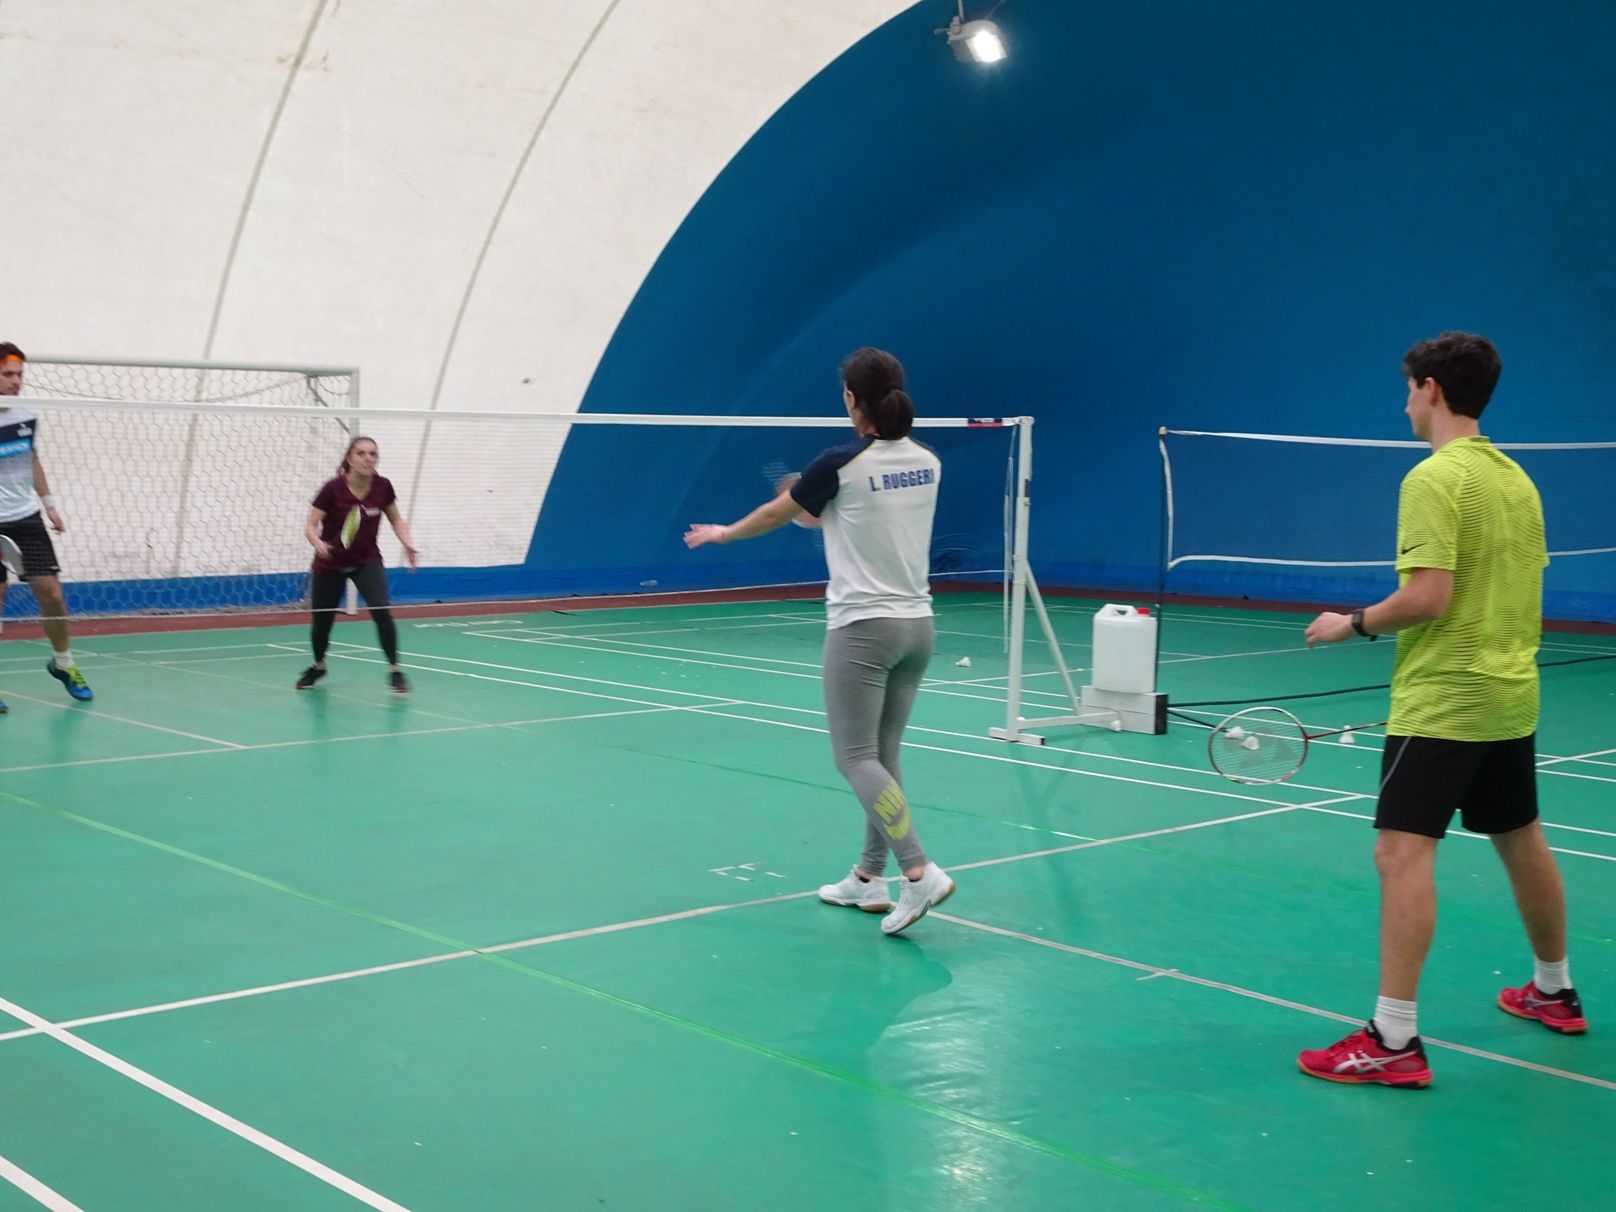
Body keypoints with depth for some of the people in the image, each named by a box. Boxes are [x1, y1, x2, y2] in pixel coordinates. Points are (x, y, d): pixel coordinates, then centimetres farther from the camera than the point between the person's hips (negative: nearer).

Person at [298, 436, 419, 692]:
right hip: (330, 564, -1)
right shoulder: (333, 488, -21)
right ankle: (318, 666, 41)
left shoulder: (382, 487, -13)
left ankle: (394, 669, -11)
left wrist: (408, 543, -14)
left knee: (381, 611, -23)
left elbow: (396, 519, 4)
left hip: (367, 561, 1)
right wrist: (318, 544, -40)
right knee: (322, 621, 10)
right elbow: (310, 526, -18)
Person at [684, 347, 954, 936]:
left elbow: (775, 514, 3)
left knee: (856, 757, -3)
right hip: (916, 623, 7)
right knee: (882, 754, 14)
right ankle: (869, 878, 20)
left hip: (863, 627, -7)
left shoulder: (841, 463, -13)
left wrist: (724, 532, 21)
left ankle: (920, 873, -16)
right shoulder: (927, 462, 4)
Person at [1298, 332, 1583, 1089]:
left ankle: (1394, 1040, -12)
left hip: (1442, 701, -9)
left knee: (1403, 852, -10)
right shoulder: (1516, 478, 10)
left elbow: (1428, 595, -22)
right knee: (1521, 842, 21)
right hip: (1512, 695, 9)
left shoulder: (1434, 478, -15)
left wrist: (1355, 623, -8)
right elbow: (1524, 591, 16)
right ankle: (1554, 993, 38)